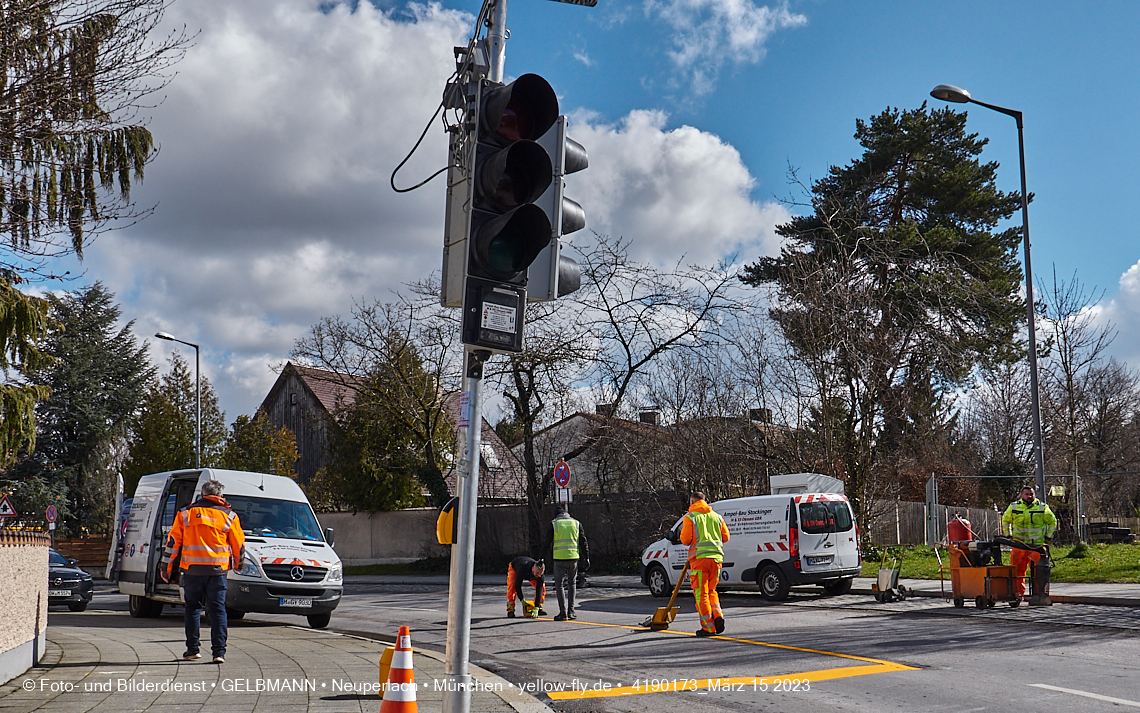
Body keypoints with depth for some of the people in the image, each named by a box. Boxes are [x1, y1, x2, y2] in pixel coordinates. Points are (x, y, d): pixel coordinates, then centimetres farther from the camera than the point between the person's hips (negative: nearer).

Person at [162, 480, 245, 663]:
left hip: (191, 568, 1)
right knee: (218, 610, 3)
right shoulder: (229, 516, 5)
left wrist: (167, 567, 14)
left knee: (192, 608, 12)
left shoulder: (185, 513, 7)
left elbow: (173, 541, 7)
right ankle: (219, 651, -2)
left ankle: (192, 649, 14)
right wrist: (237, 564, 28)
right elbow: (239, 546, 10)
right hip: (217, 570, -1)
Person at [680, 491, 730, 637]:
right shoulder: (716, 517, 13)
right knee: (711, 590, 19)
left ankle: (709, 627, -2)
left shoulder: (690, 517, -1)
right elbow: (725, 537, 14)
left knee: (701, 593, 0)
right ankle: (717, 615, -1)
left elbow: (685, 540, -7)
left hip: (699, 557, -5)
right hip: (716, 557, 5)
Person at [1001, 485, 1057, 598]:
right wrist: (1007, 535, 17)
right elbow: (1005, 520, 23)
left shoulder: (1042, 508, 4)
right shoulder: (1014, 507, 8)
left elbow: (1052, 521, 17)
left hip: (1037, 545, -2)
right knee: (1017, 571, 2)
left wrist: (1048, 536, 12)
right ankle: (1018, 592, 11)